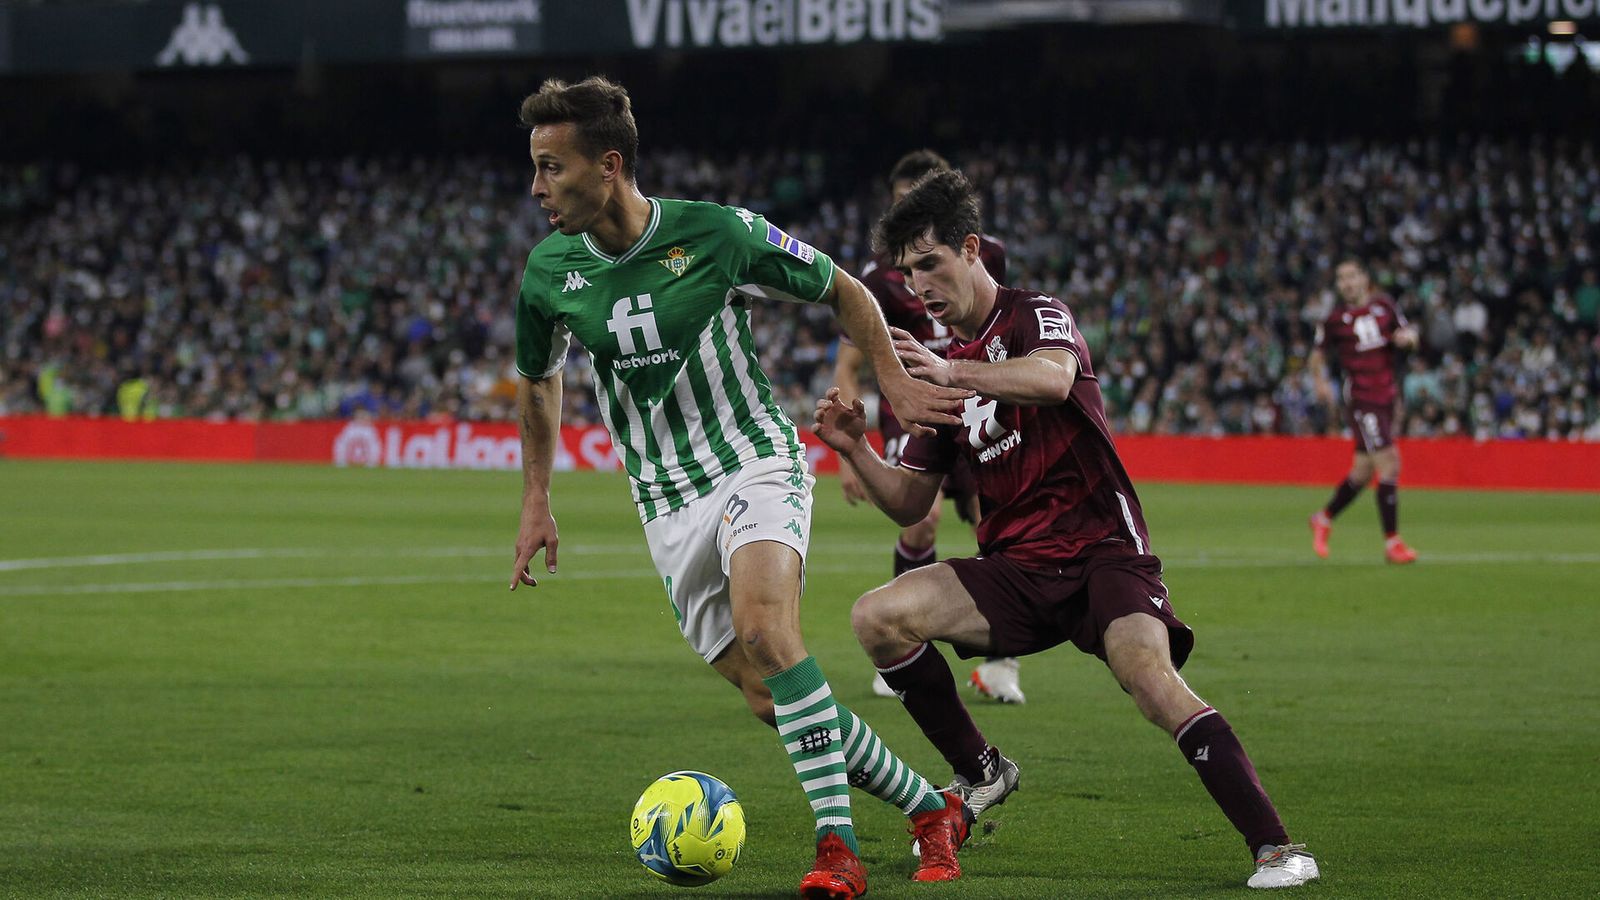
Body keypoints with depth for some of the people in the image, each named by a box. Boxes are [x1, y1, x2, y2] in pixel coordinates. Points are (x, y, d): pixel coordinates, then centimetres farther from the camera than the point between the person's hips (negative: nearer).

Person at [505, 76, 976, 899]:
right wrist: (536, 504, 16)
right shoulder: (549, 273, -2)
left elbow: (842, 291, 4)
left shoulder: (719, 235, -13)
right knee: (768, 700, -1)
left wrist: (893, 382, -3)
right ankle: (932, 810, 17)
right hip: (668, 509, 4)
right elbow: (539, 380, 19)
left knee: (765, 629, -31)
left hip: (755, 465, -4)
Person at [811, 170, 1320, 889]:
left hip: (1102, 552, -6)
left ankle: (1275, 847, -31)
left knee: (1149, 675, -32)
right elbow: (909, 503, 15)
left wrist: (953, 373, -41)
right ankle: (980, 774, 3)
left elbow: (1054, 377, -29)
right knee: (877, 617, -15)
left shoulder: (1036, 316, -2)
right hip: (1015, 572, 6)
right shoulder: (942, 368, 16)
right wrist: (854, 449, -3)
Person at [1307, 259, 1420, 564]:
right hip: (1361, 399, -5)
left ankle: (1324, 518, 35)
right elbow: (1317, 356, 8)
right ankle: (1392, 543, -8)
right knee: (1389, 465, -14)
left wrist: (1408, 336, -6)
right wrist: (1321, 382, -9)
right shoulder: (1335, 319, -3)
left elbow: (1407, 333, 17)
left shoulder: (1384, 305, 6)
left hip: (1387, 396, 5)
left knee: (1364, 470, 12)